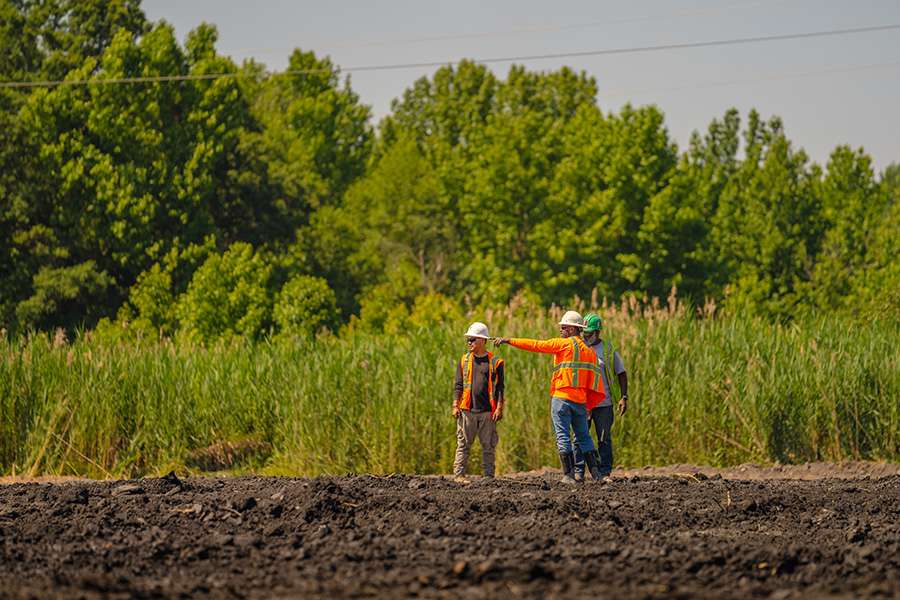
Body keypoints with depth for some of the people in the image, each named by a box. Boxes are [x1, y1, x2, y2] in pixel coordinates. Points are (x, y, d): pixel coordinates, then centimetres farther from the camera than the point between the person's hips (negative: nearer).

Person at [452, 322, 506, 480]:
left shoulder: (494, 362, 3)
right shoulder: (464, 360, 10)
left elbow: (499, 387, 2)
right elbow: (458, 385, 9)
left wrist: (499, 408, -6)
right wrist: (455, 406, 0)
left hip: (487, 412, -1)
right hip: (467, 411, 1)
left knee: (489, 445, 3)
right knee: (463, 444, -1)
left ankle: (489, 475, 9)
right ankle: (459, 475, -1)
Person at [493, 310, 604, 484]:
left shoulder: (564, 344, -6)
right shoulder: (589, 350, 14)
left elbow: (535, 345, -8)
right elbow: (593, 379, 12)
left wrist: (508, 340, -4)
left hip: (561, 397, -6)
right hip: (580, 399, 6)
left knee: (563, 436, -3)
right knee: (583, 436, 15)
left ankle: (569, 474, -8)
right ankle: (595, 471, 9)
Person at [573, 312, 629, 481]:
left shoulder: (608, 350, 2)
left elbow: (621, 373, 6)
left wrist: (624, 397, -3)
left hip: (603, 404, -1)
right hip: (582, 403, 1)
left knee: (604, 440, 4)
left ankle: (605, 473, 9)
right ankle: (578, 472, 1)